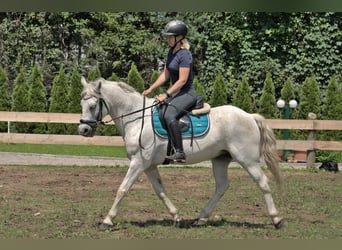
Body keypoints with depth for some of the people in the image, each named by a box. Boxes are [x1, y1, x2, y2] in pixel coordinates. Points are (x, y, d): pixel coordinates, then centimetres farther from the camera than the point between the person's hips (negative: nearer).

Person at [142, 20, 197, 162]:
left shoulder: (184, 55, -18)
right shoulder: (171, 52, 9)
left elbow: (182, 80, -22)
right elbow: (165, 75, 15)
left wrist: (166, 95, -22)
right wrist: (150, 89, 7)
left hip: (187, 93, -10)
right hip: (175, 92, 10)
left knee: (169, 115, -32)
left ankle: (179, 152, -31)